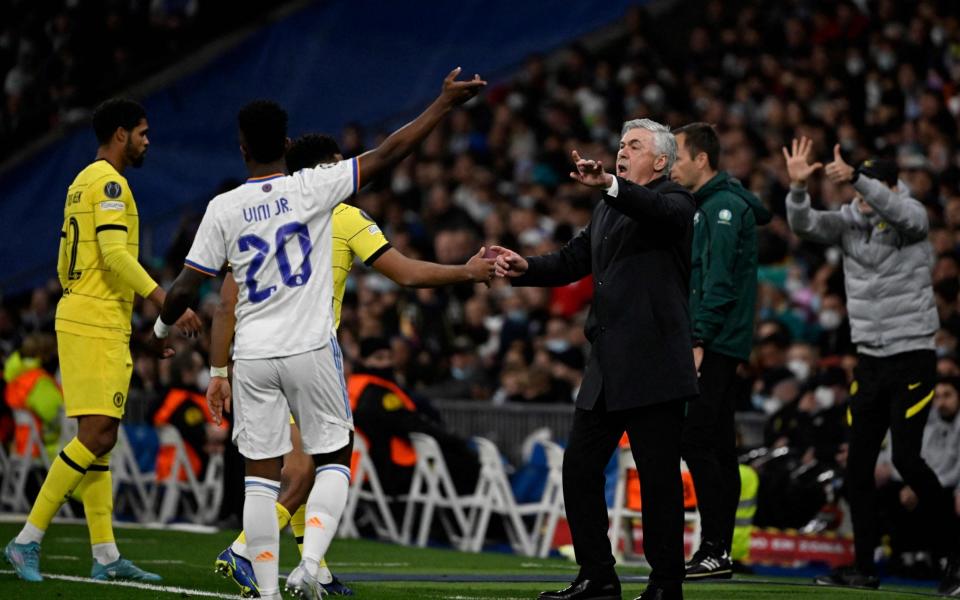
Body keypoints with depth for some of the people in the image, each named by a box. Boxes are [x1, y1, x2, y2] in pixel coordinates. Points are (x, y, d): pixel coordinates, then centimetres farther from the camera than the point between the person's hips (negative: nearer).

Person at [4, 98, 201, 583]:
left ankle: (105, 556, 8)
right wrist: (168, 304, -20)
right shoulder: (108, 182, -10)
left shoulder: (81, 183, 19)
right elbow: (115, 256, -20)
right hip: (97, 325, -10)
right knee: (97, 435, -12)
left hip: (78, 316, 10)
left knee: (98, 438, 8)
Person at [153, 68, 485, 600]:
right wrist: (445, 103, 4)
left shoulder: (224, 208, -2)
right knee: (333, 460, 12)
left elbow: (187, 285, 0)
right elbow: (387, 155, -4)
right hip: (311, 351, -1)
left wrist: (162, 327, 20)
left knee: (261, 474, 5)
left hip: (253, 356, 1)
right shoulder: (311, 188, -5)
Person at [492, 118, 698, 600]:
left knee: (659, 476, -3)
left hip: (653, 366, -8)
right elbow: (572, 262, 18)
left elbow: (660, 212, -27)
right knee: (579, 466, 8)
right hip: (607, 367, 8)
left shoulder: (674, 200, -4)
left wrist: (609, 184, -43)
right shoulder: (607, 210, 20)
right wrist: (525, 268, -1)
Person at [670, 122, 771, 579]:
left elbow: (719, 281, -19)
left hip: (717, 344, -10)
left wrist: (699, 340, -22)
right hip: (717, 348, 10)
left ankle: (714, 549, -13)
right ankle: (719, 553, 11)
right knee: (718, 446, 9)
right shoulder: (706, 206, 19)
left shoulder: (723, 207, -11)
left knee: (694, 440, -13)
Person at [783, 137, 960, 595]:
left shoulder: (910, 216, -7)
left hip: (912, 355, -6)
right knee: (858, 466, 3)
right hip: (869, 358, 6)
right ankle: (864, 568, 9)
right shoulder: (849, 221, 5)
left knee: (906, 459, -12)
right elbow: (805, 225, -8)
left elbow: (904, 213, -30)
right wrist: (798, 186, -28)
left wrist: (855, 179, -45)